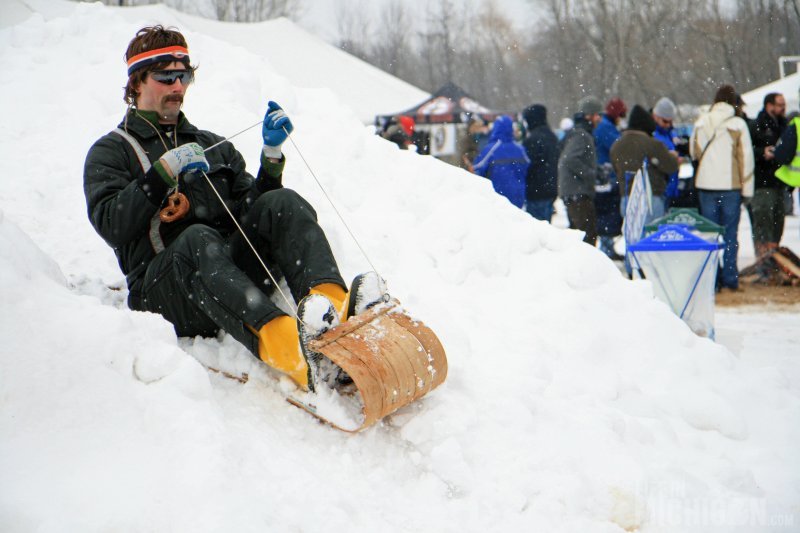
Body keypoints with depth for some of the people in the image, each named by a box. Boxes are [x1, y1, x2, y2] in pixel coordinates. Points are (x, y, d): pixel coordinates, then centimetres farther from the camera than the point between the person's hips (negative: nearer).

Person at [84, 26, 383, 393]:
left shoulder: (215, 145, 31)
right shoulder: (110, 153, 18)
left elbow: (250, 209, 18)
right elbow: (111, 225, -2)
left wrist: (272, 153, 7)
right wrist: (166, 170, -11)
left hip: (234, 271, 4)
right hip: (160, 290, -4)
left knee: (282, 204, -22)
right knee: (198, 240, -37)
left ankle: (330, 304, -51)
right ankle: (281, 342, -66)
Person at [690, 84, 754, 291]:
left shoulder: (701, 123, 2)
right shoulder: (738, 124, -6)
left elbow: (693, 152, 12)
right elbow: (746, 157, -5)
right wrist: (747, 188, 0)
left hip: (705, 183, 2)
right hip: (731, 185, -2)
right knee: (730, 234, 3)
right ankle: (729, 279, 2)